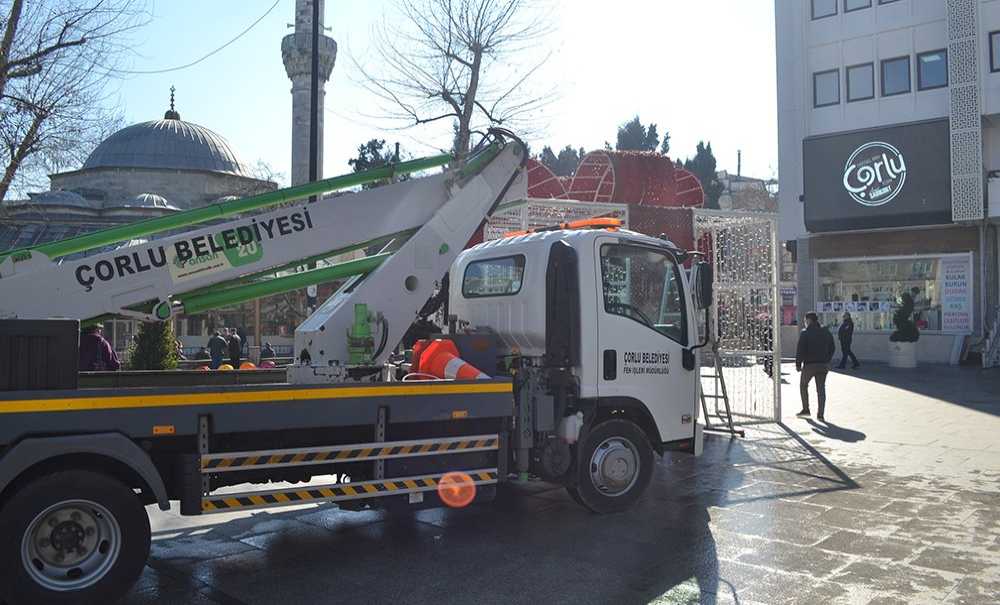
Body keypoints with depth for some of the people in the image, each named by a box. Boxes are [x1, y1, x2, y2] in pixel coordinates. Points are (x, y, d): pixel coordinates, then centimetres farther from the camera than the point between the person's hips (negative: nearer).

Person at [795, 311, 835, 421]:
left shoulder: (805, 333, -10)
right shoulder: (826, 332, 8)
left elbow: (800, 350, -13)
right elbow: (832, 348, 13)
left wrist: (798, 364, -4)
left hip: (809, 365, -4)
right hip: (823, 365, 4)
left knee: (803, 385, 16)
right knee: (821, 389, 6)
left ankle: (805, 409, 16)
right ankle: (820, 414, 5)